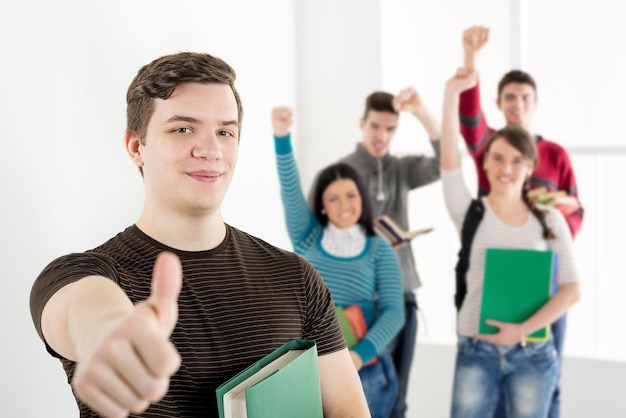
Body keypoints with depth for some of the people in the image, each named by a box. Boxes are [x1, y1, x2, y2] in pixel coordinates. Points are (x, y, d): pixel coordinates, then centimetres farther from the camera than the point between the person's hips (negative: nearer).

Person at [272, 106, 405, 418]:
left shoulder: (380, 250, 1)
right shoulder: (307, 237, 3)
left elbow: (393, 311, -7)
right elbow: (290, 190, -12)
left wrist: (360, 354, -22)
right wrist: (281, 137, -27)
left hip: (363, 371, 0)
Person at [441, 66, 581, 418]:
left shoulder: (549, 219, 2)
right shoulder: (471, 212, 1)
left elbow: (572, 289, -3)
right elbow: (449, 159, -14)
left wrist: (522, 330, -15)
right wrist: (452, 93, -21)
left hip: (533, 354, 1)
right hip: (476, 351, 0)